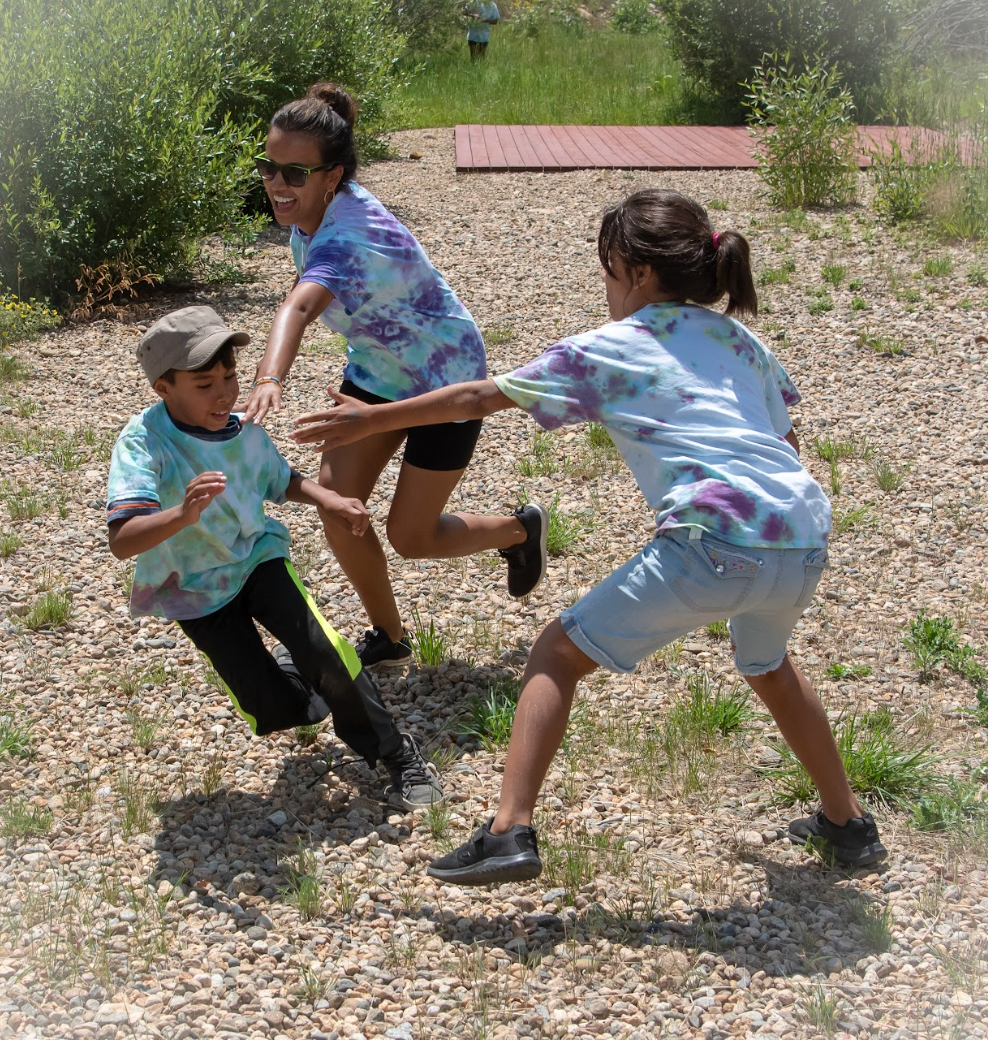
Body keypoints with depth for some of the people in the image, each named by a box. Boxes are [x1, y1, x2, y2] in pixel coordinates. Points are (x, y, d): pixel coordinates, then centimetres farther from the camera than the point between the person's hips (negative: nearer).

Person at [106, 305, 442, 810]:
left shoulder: (244, 432, -9)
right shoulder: (144, 443, -26)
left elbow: (280, 480, 15)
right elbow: (121, 541, -38)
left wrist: (325, 499, -5)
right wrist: (182, 514, -56)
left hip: (256, 559, 3)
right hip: (197, 590, -3)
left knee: (324, 650, -22)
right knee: (276, 714, -7)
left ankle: (394, 754, -2)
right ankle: (292, 670, 31)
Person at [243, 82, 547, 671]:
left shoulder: (348, 241, -38)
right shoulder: (314, 208, -12)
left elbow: (300, 307, -59)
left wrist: (270, 380, -76)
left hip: (445, 381, -8)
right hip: (375, 372, 8)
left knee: (411, 538, 0)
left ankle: (521, 530, 31)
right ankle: (388, 638, 18)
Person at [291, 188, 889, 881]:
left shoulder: (608, 350, 9)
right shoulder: (741, 340, 24)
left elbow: (480, 397, 11)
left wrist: (372, 419, 20)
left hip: (716, 545, -6)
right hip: (805, 539, 6)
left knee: (558, 656, 7)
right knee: (768, 664, 36)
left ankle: (510, 832, -3)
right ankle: (848, 824, 43)